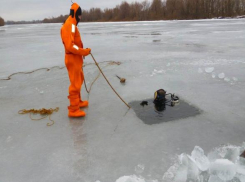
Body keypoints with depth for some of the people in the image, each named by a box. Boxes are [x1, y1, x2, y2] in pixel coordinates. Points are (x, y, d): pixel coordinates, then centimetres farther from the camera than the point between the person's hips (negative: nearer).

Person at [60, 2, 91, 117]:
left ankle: (78, 101, 35)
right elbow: (70, 46, -26)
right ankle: (73, 110, 1)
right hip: (72, 59, -11)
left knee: (79, 80, 21)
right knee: (75, 84, -7)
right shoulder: (69, 25, -17)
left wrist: (82, 51, 7)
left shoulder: (72, 25, 16)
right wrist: (84, 52, -21)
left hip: (76, 58, 11)